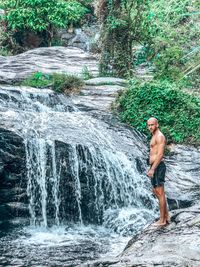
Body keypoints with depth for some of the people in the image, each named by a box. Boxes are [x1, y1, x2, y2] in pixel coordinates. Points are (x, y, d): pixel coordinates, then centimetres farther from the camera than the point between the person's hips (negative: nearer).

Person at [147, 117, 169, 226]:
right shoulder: (154, 136, 18)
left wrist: (152, 169, -24)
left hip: (158, 167, -11)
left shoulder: (159, 136, -13)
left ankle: (162, 220, 4)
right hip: (154, 167, 11)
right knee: (156, 191, 17)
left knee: (160, 193, -4)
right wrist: (151, 168, 22)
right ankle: (166, 216, 25)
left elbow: (160, 154, -21)